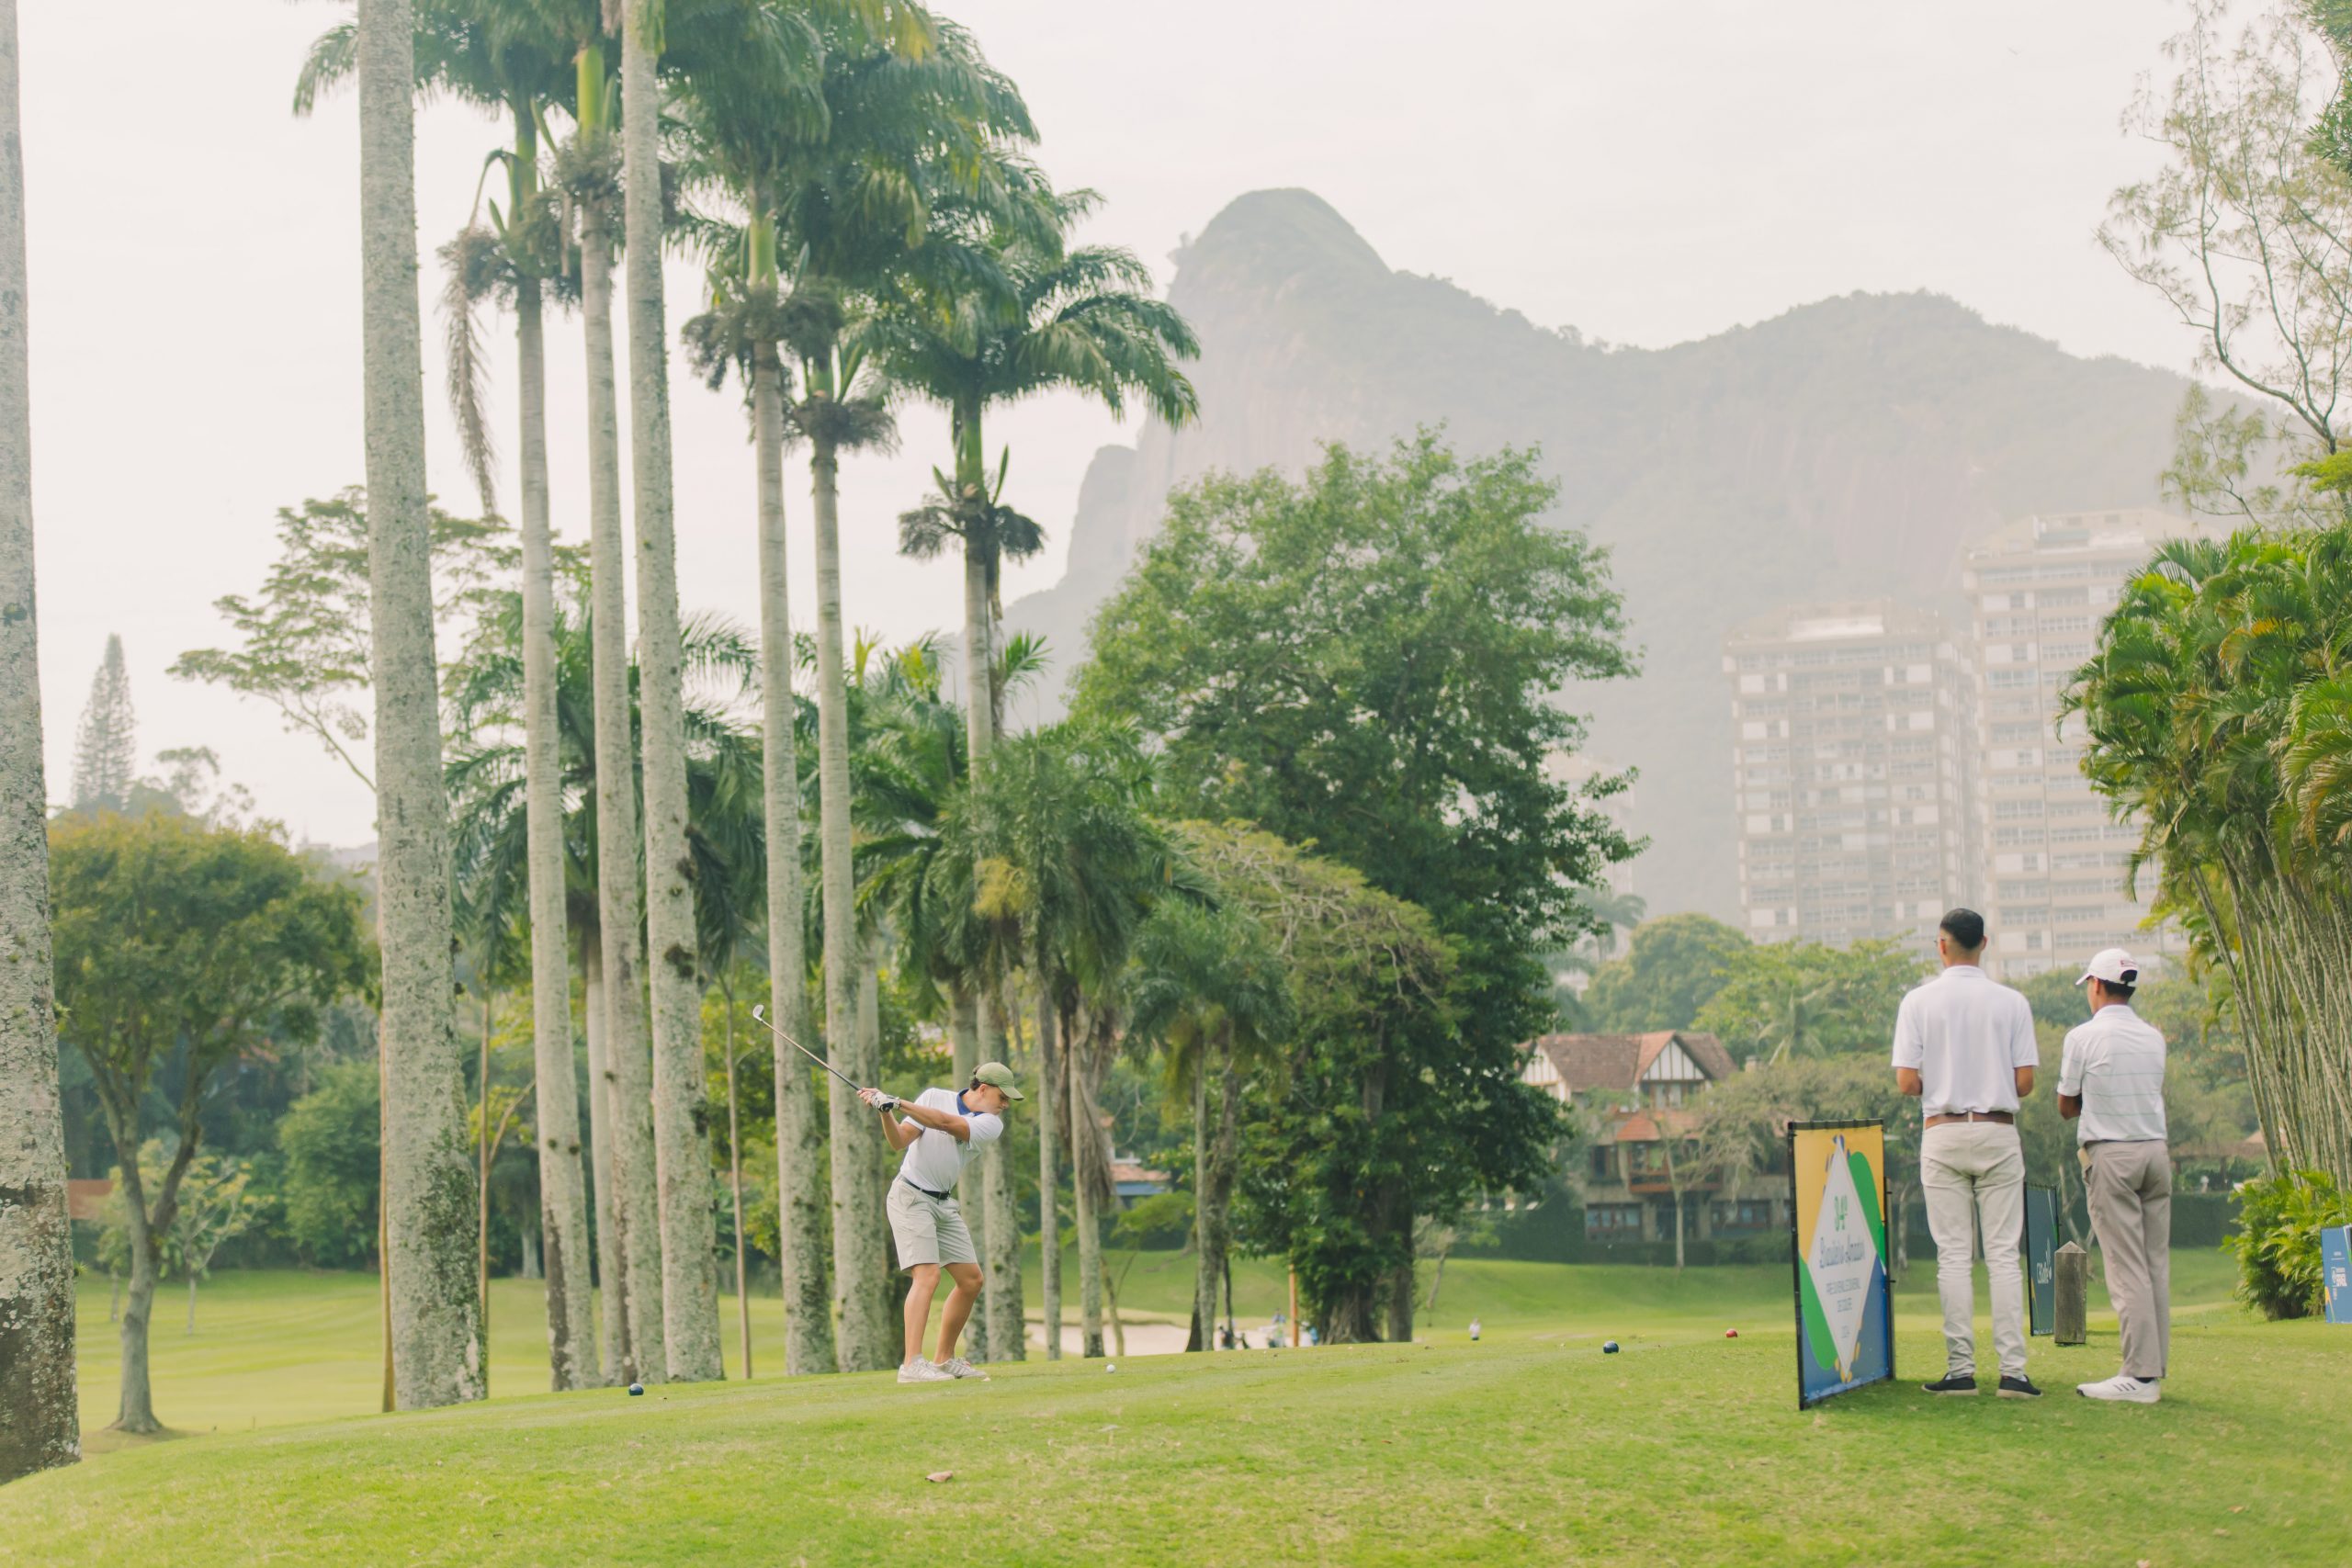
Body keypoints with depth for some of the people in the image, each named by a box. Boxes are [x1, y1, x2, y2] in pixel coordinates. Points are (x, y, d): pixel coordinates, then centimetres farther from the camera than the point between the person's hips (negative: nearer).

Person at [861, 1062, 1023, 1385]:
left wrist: (899, 1104, -32)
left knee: (971, 1280, 6)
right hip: (910, 1197, -6)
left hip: (944, 1202, 6)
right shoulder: (934, 1097, -6)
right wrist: (886, 1113, -30)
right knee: (928, 1275, -20)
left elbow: (947, 1123, -21)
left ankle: (945, 1359, 20)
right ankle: (912, 1364, -27)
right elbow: (899, 1141, -11)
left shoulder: (992, 1124, -3)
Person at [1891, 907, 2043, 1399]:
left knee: (1954, 1256, 2)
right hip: (1998, 1134, 0)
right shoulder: (2011, 1003, 0)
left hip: (1942, 1133, 0)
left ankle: (1961, 1369, -1)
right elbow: (2025, 1081, -2)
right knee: (2003, 1254, 1)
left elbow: (1906, 1082, -6)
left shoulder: (1919, 1002, -3)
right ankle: (2013, 1369, -5)